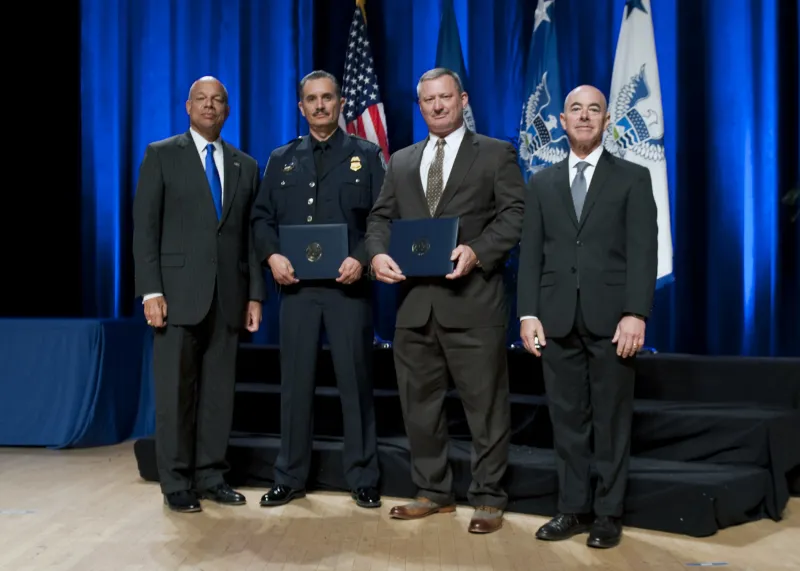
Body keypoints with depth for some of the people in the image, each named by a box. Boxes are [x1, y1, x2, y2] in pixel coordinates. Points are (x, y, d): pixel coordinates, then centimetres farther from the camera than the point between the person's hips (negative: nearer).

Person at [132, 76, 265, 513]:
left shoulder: (245, 165, 14)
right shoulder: (161, 155, 4)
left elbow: (251, 235, 12)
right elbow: (145, 227, -2)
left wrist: (255, 294, 5)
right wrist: (150, 291, -11)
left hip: (228, 295, 3)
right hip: (178, 291, -3)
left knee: (219, 391, 6)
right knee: (176, 390, 1)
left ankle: (210, 476, 16)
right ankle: (176, 483, 10)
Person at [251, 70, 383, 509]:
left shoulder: (366, 155, 6)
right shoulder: (281, 159, 14)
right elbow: (261, 216, 11)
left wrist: (361, 258, -16)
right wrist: (273, 255, -8)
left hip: (348, 284, -2)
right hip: (297, 286, 2)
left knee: (355, 381, 3)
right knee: (295, 382, 7)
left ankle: (363, 480, 13)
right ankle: (290, 479, 17)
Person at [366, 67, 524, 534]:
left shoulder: (496, 154, 5)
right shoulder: (402, 161, 19)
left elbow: (514, 214, -5)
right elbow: (381, 217, 14)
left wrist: (477, 251, -20)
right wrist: (379, 253, -7)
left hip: (473, 300, -5)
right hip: (415, 301, 5)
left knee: (485, 405, 1)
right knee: (420, 403, 11)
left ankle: (489, 500, 13)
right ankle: (434, 492, 25)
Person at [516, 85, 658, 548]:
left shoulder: (633, 178, 6)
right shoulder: (542, 183, 14)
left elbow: (643, 251, -3)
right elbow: (531, 254, 8)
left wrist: (635, 314, -13)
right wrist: (528, 314, -2)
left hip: (611, 317, -2)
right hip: (558, 319, 2)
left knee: (612, 420, 5)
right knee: (568, 419, 7)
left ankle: (608, 514, 14)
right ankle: (574, 509, 17)